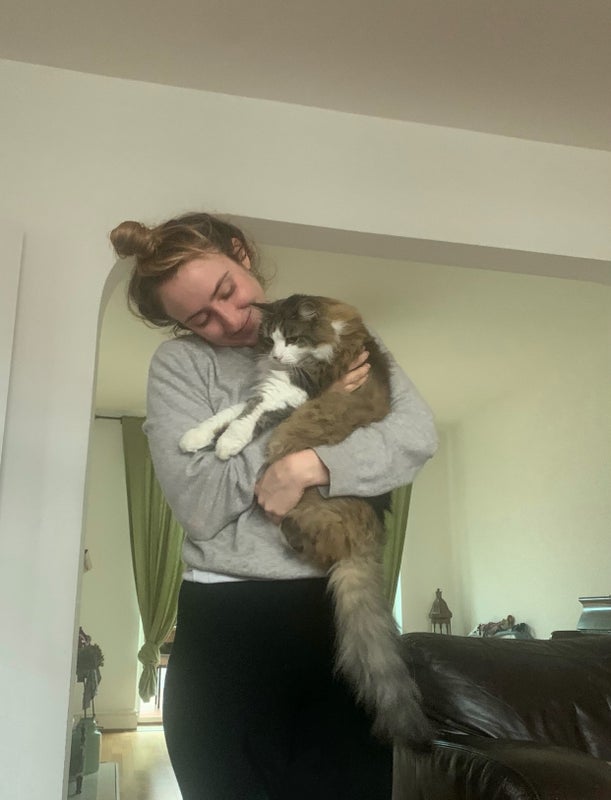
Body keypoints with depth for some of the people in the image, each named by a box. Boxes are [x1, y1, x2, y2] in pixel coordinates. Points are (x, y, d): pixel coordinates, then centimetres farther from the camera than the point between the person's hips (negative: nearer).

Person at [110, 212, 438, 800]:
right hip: (226, 619, -1)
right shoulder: (178, 363, 1)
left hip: (341, 606, 2)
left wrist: (308, 465, -20)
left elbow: (417, 432, -7)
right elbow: (198, 502, -12)